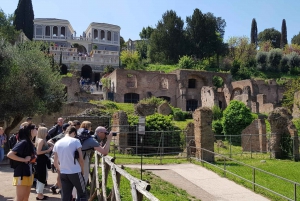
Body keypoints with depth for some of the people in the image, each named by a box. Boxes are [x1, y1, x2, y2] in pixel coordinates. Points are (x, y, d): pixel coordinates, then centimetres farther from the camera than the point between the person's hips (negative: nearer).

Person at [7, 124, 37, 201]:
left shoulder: (30, 143, 10)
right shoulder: (23, 142, -17)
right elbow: (10, 154, -24)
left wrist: (32, 158, 6)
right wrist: (23, 159, -20)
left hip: (28, 173, 9)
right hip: (21, 174, -9)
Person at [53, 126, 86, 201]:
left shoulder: (57, 143, 7)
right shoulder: (75, 141, -7)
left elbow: (55, 163, 10)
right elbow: (81, 159, -9)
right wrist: (82, 170, 6)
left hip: (63, 173, 5)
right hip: (75, 172, -5)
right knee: (82, 195, 11)